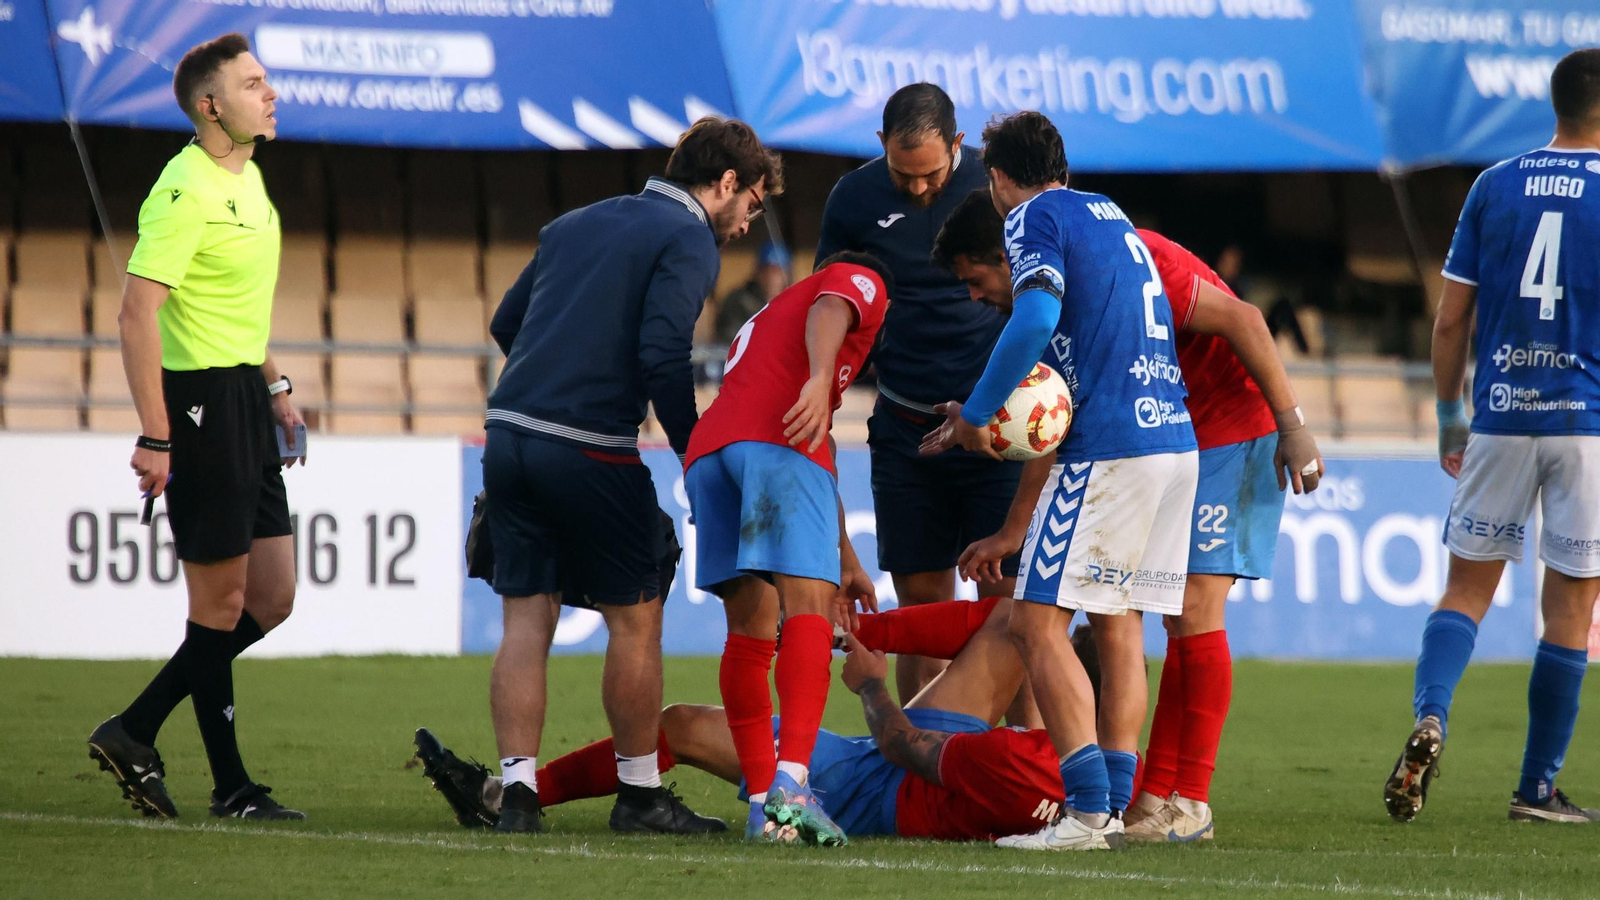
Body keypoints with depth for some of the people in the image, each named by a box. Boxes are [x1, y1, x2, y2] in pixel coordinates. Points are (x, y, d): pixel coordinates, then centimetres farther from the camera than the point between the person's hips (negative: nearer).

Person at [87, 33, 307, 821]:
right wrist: (154, 436, -24)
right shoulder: (185, 191, -17)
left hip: (244, 395, 10)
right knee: (221, 601, -3)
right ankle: (231, 788, 6)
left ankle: (135, 734, 17)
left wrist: (274, 388, 22)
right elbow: (138, 312, -21)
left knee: (272, 598, 9)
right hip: (199, 400, -10)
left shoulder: (248, 178, 13)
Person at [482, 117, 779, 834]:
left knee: (526, 619, 6)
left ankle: (517, 790, -2)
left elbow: (506, 323, 22)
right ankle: (640, 796, 14)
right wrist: (698, 458, -7)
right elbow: (663, 353, -15)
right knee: (635, 618, 7)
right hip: (591, 449, -7)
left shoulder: (578, 223, 21)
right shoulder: (689, 242, -3)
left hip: (508, 432, 7)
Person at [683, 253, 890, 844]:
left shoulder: (767, 318, 44)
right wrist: (821, 379, -24)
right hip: (777, 441, -7)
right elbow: (829, 312, -5)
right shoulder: (861, 284, 23)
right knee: (808, 610, -14)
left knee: (750, 631, 9)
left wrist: (846, 560, 50)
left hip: (707, 451, 7)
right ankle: (789, 783, -30)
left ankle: (762, 803, 2)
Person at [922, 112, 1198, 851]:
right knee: (1118, 624, 13)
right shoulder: (1110, 216, 25)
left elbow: (1037, 318, -20)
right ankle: (1114, 807, 9)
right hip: (1175, 437, 8)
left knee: (1039, 622, -6)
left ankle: (1089, 810, -15)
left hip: (1108, 449, -8)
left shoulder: (1034, 218, -1)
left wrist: (976, 413, -9)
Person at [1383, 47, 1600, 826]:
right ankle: (1538, 788, 8)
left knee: (1467, 586, 10)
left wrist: (1450, 418, 15)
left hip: (1499, 417, 2)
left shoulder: (1495, 186, 5)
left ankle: (1430, 718, -17)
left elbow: (1450, 320, 6)